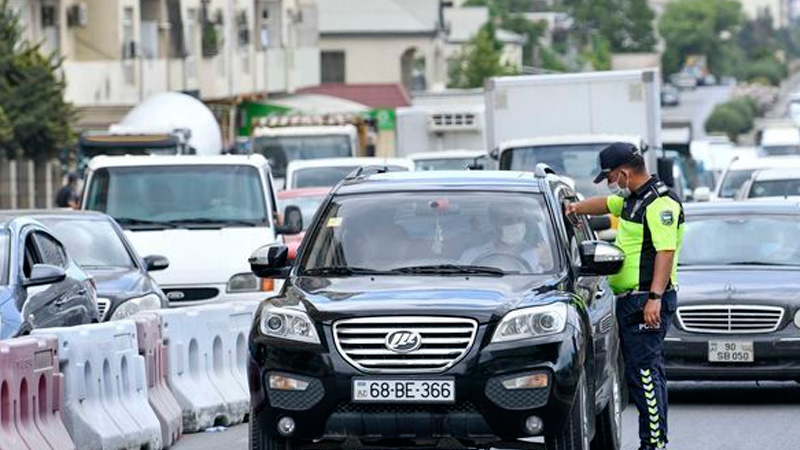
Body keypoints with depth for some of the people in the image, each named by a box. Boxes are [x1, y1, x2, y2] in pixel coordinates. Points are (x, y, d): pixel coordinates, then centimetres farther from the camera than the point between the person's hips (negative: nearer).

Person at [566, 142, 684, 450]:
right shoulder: (632, 199, 18)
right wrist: (578, 208, 18)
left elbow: (666, 252, -21)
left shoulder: (660, 203, -14)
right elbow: (606, 204, 37)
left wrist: (654, 297, -28)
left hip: (647, 301, -10)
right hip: (630, 300, 10)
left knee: (644, 371, -13)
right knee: (644, 371, 11)